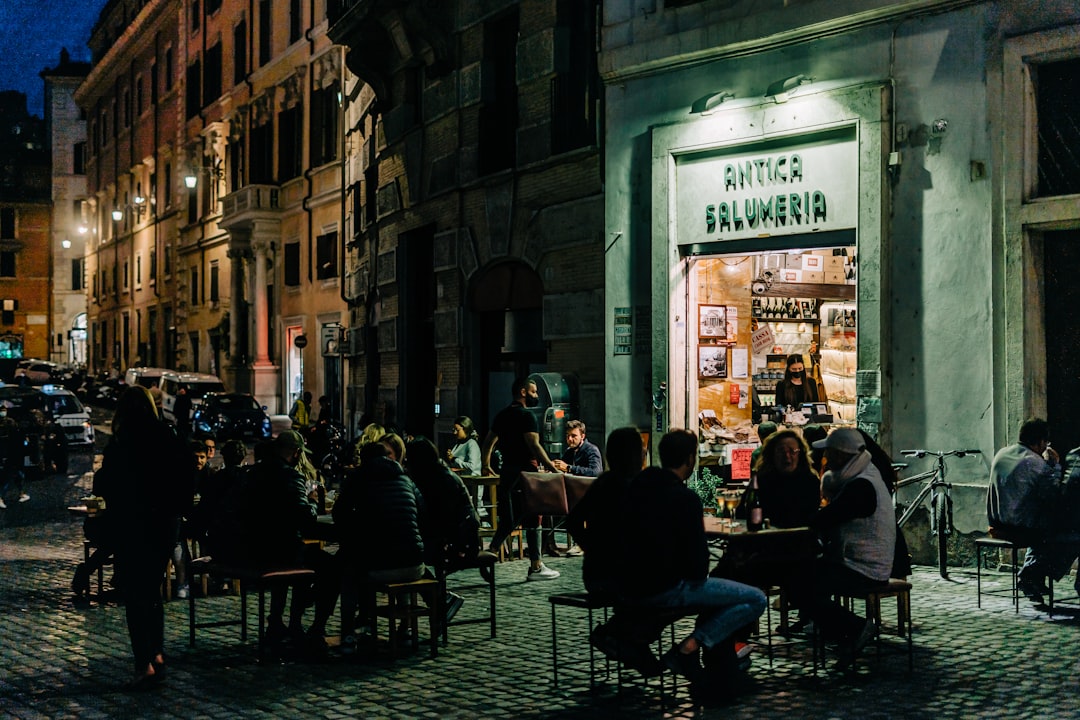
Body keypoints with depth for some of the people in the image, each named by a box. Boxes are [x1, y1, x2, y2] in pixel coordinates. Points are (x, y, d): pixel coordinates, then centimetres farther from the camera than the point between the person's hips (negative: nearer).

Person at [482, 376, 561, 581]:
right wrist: (552, 468, -21)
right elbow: (534, 445, -21)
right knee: (532, 519, -1)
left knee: (509, 519, 15)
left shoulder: (502, 415, 13)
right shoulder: (526, 416, -12)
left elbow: (488, 441, 19)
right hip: (525, 472, -8)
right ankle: (535, 567, 2)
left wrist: (485, 466, 31)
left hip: (507, 472, 8)